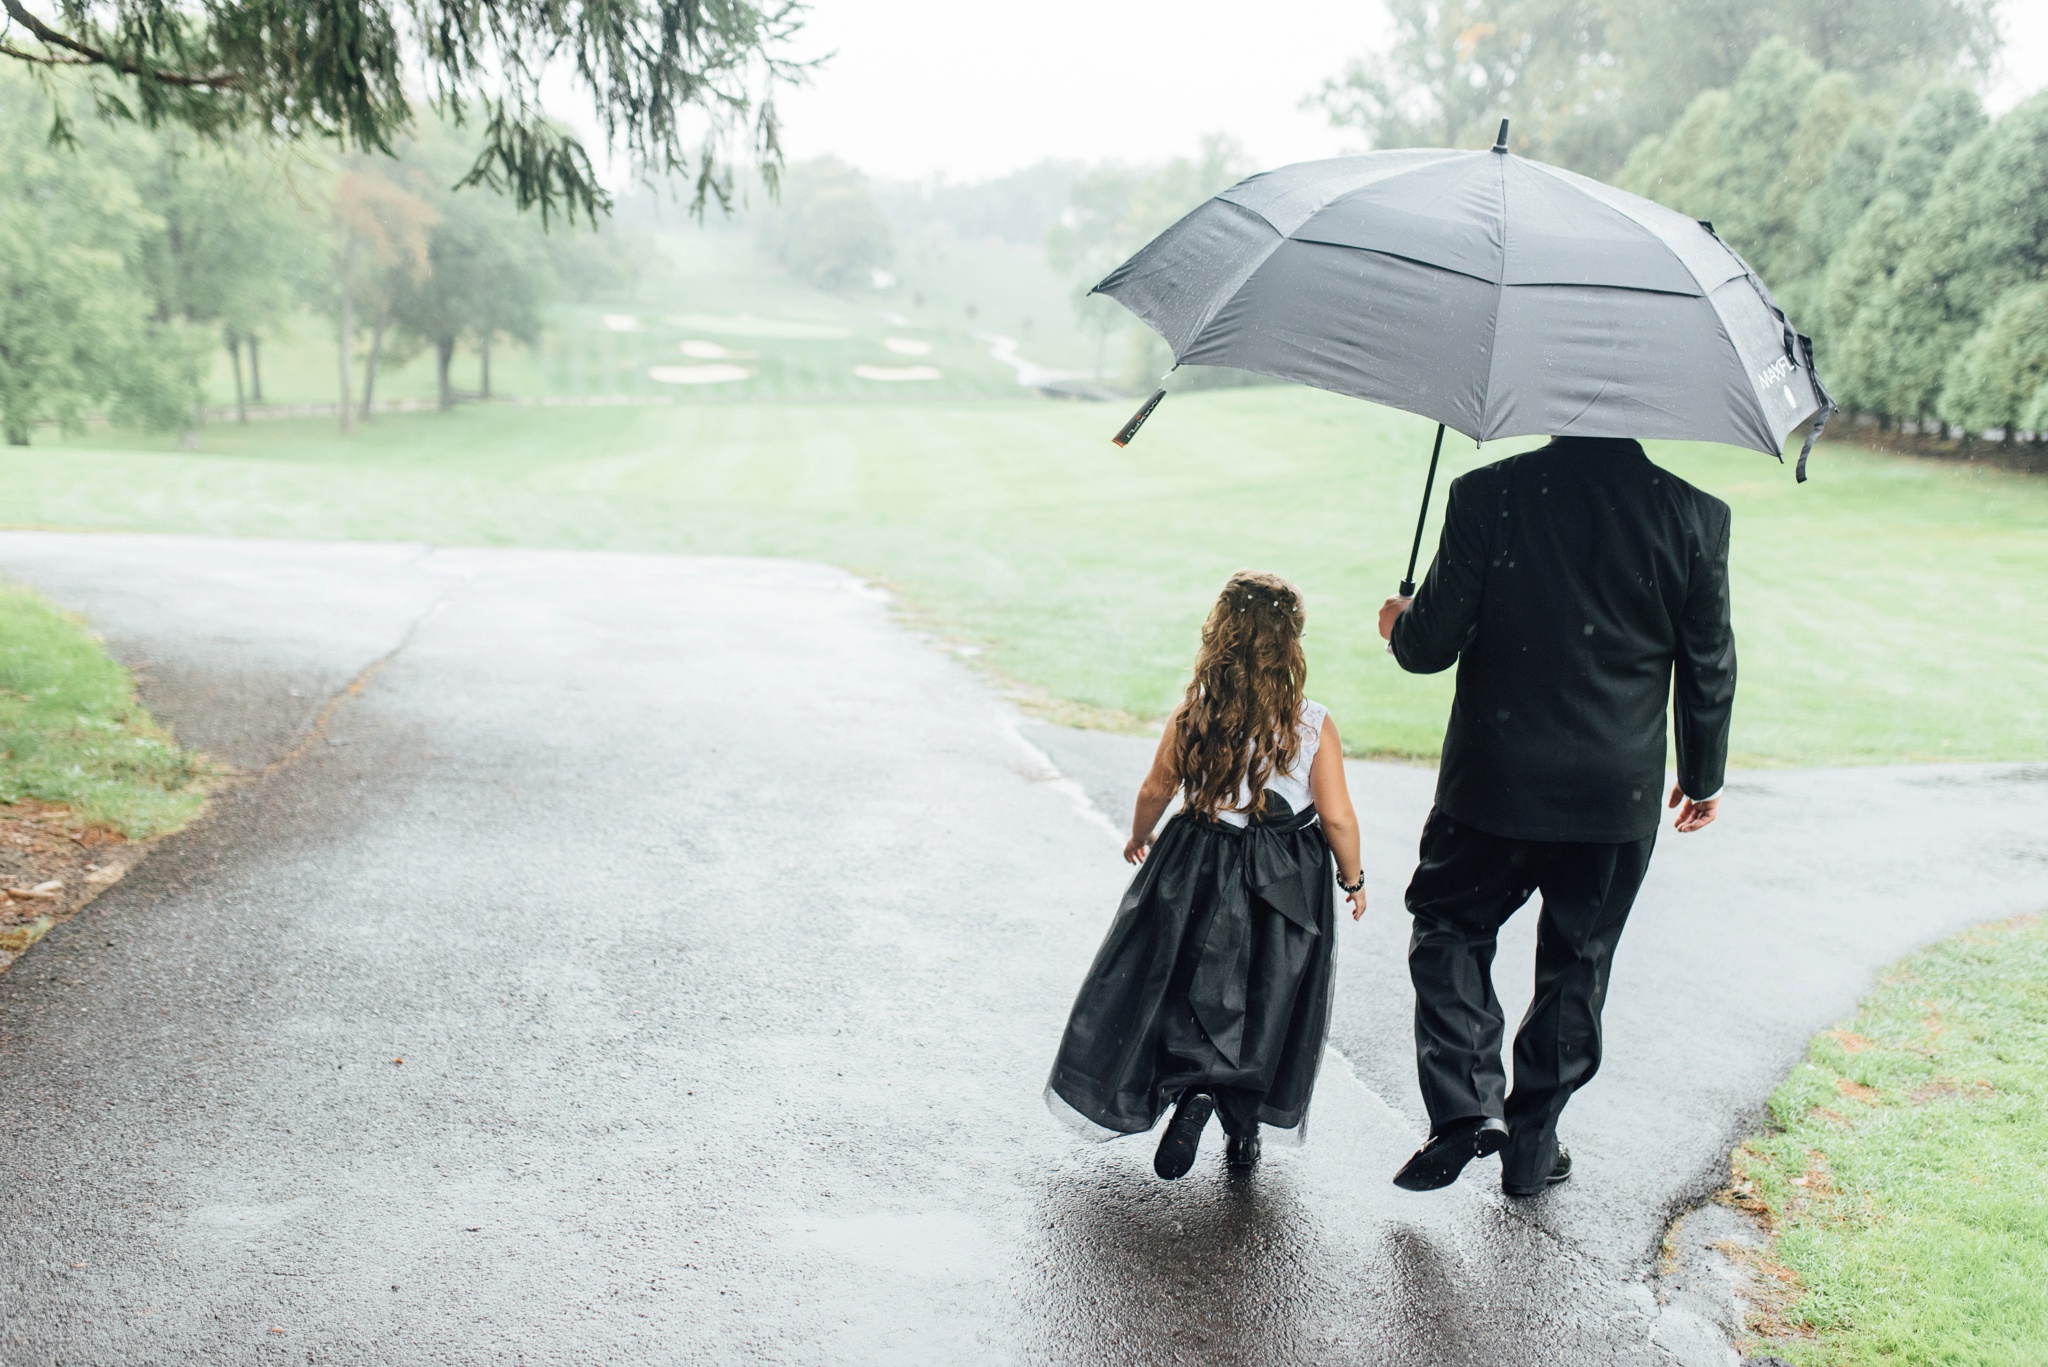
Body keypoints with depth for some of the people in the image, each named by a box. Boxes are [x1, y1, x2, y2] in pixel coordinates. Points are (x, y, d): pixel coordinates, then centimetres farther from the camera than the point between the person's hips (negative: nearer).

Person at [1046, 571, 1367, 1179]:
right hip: (1284, 881, 0)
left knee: (1186, 991, 11)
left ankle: (1194, 1088, -13)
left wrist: (1139, 837, 24)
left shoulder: (1191, 717, -8)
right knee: (1267, 1004, 14)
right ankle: (1243, 1132, 18)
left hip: (1198, 872, 1)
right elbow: (1337, 817, -12)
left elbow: (1156, 792, 4)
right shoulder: (1313, 725, -14)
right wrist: (1353, 879, 5)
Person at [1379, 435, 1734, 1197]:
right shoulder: (1696, 517, -6)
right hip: (1619, 794, 2)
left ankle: (1466, 1104, 2)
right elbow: (1709, 666, 2)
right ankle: (1531, 1147, 26)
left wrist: (1399, 625, 15)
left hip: (1494, 785, -2)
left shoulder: (1487, 495, -12)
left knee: (1447, 930, 18)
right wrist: (1703, 776, 16)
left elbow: (1432, 643, -9)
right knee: (1576, 965, 16)